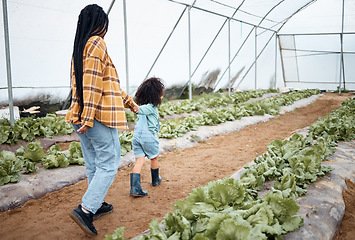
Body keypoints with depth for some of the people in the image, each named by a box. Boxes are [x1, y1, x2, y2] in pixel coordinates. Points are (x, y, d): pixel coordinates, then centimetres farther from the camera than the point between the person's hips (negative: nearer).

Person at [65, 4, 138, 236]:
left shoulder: (80, 47, 19)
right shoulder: (97, 43, -9)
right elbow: (92, 84, -19)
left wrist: (129, 102, 28)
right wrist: (88, 119, -23)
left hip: (80, 115, 9)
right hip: (100, 116, -9)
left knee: (93, 164, 16)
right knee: (109, 165, -2)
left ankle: (97, 204, 27)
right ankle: (85, 210, -7)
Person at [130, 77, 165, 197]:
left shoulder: (143, 105, 8)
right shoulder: (152, 107, -14)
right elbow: (138, 109, -26)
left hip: (137, 136, 6)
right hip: (149, 136, -6)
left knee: (139, 161, 3)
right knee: (154, 158, 18)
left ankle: (135, 188, -7)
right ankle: (155, 180, 39)